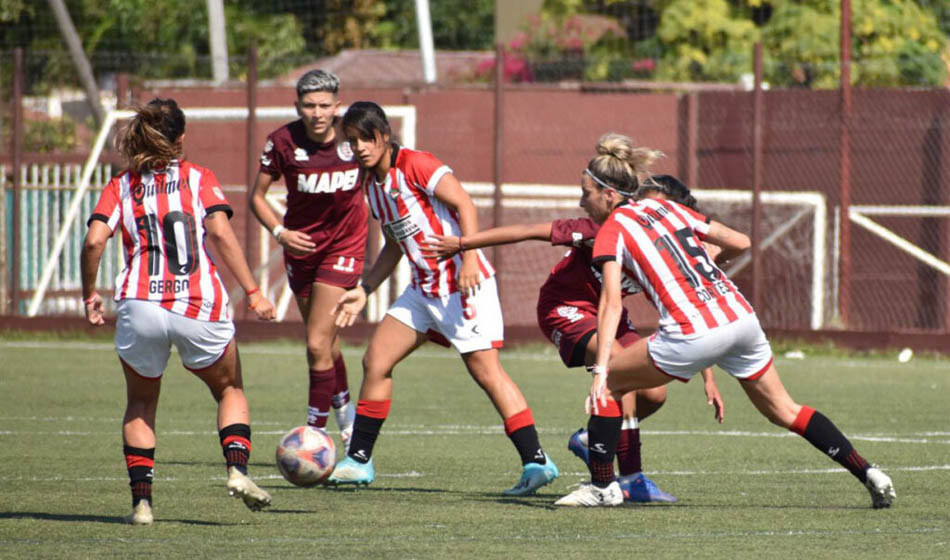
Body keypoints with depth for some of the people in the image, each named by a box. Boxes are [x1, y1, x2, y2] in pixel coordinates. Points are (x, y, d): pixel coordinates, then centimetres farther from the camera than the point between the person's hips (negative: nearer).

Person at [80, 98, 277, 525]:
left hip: (140, 305, 1)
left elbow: (94, 241, -2)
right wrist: (252, 293, -4)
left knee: (141, 403, 21)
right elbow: (221, 234, -4)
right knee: (229, 389, 22)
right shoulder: (199, 178, 11)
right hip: (200, 307, -1)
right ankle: (237, 469, -2)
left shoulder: (121, 187, 13)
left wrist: (89, 295, 11)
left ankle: (141, 500, 7)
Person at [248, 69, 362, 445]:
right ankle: (343, 407, 41)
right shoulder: (283, 141, -14)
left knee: (318, 344, -12)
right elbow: (257, 196, -3)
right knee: (326, 341, 15)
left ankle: (315, 432, -4)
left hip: (345, 243, -2)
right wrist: (279, 232, -19)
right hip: (301, 243, 2)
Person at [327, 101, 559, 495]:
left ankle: (536, 461, -13)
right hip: (424, 288, 9)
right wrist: (364, 290, 19)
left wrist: (469, 257, -28)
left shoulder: (415, 165, -11)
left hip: (463, 283, -9)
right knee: (375, 362, 5)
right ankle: (358, 461, 13)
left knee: (485, 370, -13)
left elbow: (464, 204, -19)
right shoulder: (373, 185, 14)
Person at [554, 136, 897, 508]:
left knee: (609, 384, 12)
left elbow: (611, 302, -11)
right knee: (785, 412, 18)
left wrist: (600, 371, -17)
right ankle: (867, 473, 11)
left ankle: (602, 486, 9)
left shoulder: (611, 233, 2)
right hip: (741, 318, 6)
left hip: (692, 335, -6)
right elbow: (740, 243, 20)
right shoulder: (668, 208, 19)